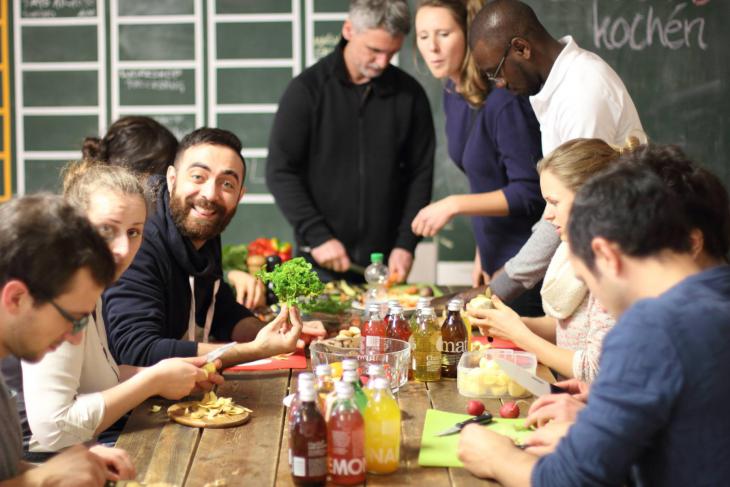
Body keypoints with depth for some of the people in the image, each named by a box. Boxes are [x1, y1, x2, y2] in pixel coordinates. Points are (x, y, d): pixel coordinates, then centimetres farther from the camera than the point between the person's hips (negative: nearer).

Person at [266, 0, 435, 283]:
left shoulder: (410, 95, 1)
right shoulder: (307, 89, -4)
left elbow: (420, 175, 4)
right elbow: (280, 172, -6)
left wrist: (406, 244, -5)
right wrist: (317, 236, -13)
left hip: (386, 262, 2)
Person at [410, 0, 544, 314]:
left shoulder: (503, 101, -20)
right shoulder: (452, 95, 6)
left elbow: (529, 193, -21)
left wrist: (453, 205, -23)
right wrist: (482, 252, 15)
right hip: (497, 263, 8)